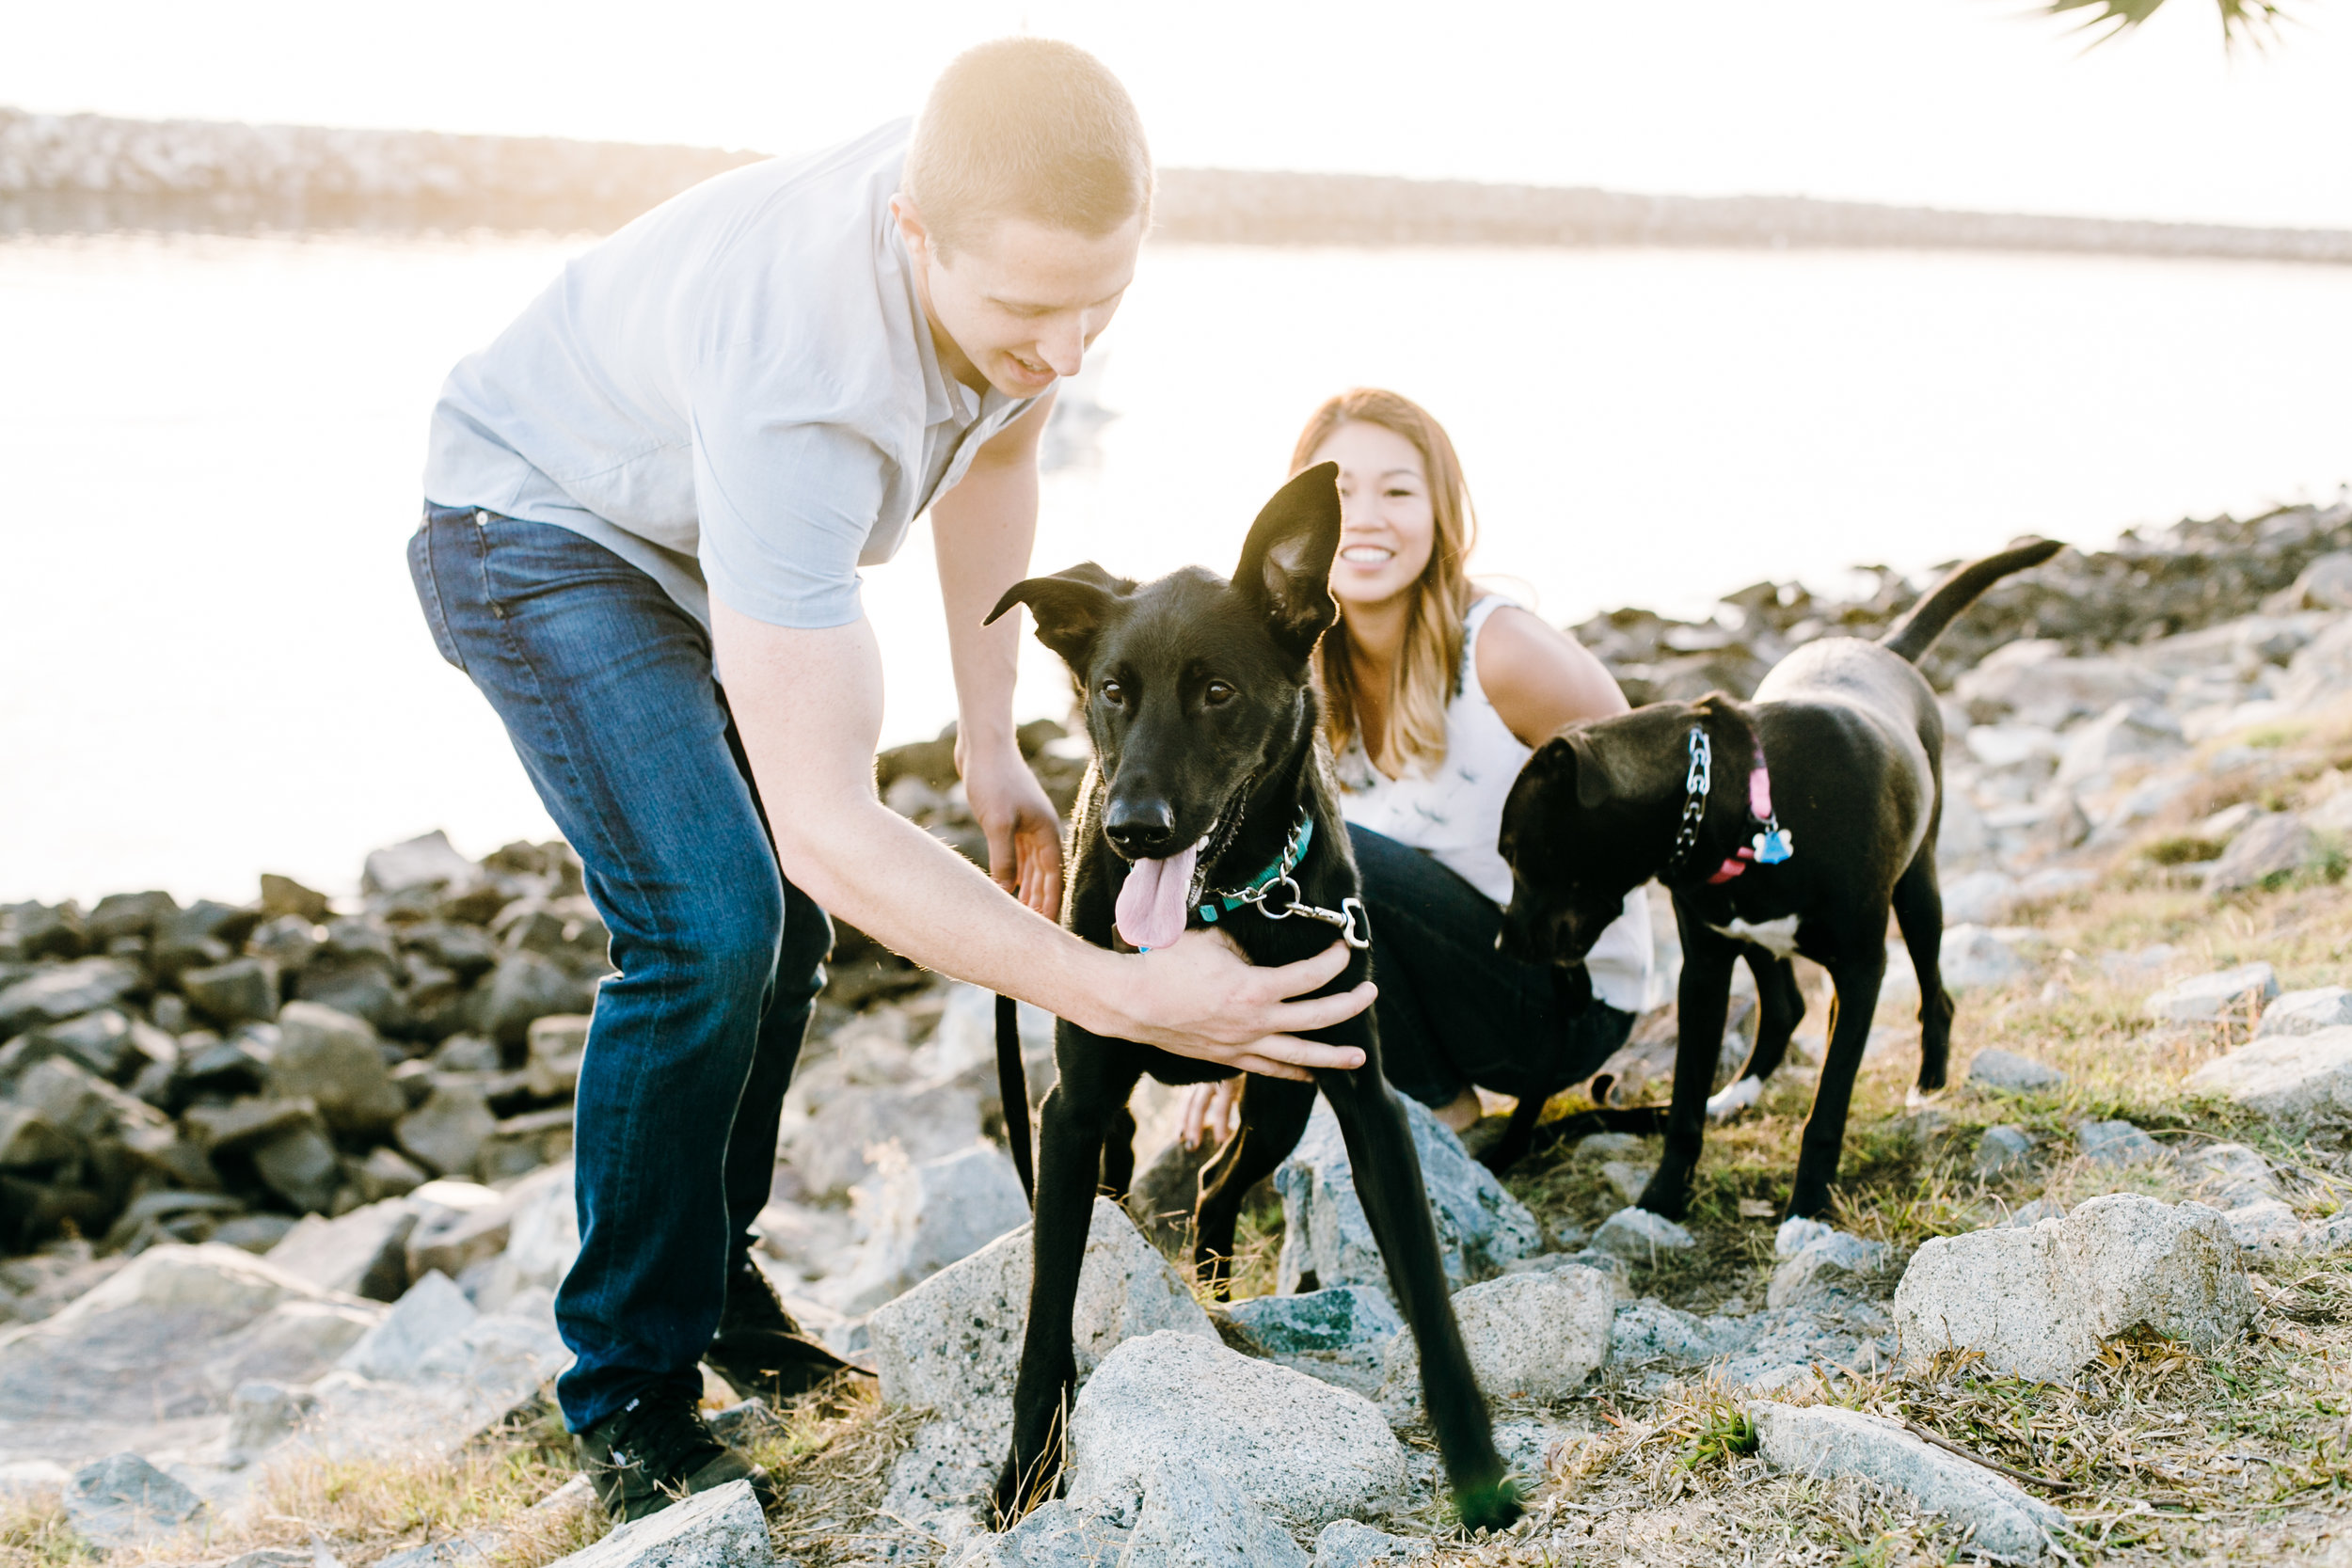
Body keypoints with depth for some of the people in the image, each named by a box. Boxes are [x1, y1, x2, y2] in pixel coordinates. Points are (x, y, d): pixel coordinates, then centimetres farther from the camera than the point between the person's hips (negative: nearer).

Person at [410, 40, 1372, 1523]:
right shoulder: (799, 387, -45)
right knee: (710, 921, -20)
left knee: (792, 910, 4)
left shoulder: (1033, 228, -22)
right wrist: (1121, 995, -45)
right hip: (539, 528, -7)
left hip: (711, 542, 7)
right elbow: (829, 823, -43)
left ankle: (716, 1270, 26)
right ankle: (630, 1386, -1)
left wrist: (992, 745, -2)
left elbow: (995, 452, 1)